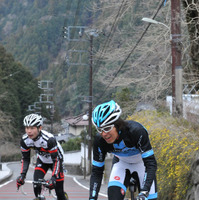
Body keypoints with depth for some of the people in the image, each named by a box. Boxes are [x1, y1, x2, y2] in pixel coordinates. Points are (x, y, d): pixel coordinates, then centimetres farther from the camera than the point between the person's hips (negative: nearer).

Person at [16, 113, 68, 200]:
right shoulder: (25, 140, -24)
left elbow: (56, 160, -35)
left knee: (59, 192, -6)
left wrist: (53, 178, -45)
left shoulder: (49, 139, -39)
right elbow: (25, 159, -13)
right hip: (42, 160, 4)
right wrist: (22, 175, -27)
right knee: (36, 186, -15)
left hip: (56, 159, -4)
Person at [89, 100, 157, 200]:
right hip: (121, 164, 2)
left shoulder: (136, 131, -37)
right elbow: (96, 171, -18)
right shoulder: (99, 140, -26)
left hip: (142, 164, -2)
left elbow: (151, 163, -37)